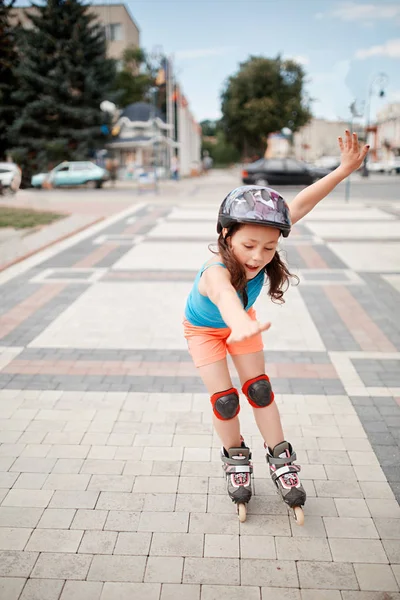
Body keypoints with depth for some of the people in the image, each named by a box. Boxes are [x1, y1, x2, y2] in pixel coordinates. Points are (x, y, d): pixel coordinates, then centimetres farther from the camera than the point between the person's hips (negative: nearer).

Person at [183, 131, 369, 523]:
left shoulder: (260, 241, -32)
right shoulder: (215, 272, -48)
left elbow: (300, 204, -25)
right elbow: (224, 295, -73)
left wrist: (344, 169, -27)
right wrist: (238, 323, -95)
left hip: (240, 322, 4)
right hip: (204, 329, -4)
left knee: (259, 390, 2)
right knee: (224, 401, -4)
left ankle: (279, 458, 19)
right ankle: (235, 458, 23)